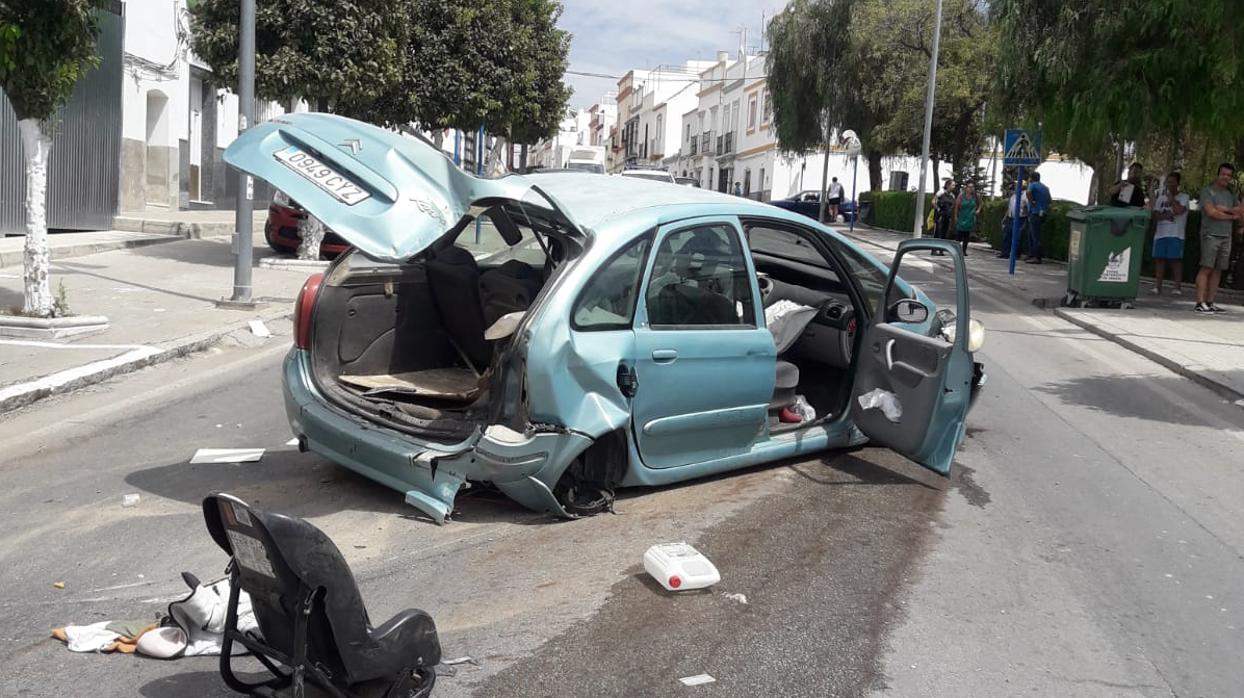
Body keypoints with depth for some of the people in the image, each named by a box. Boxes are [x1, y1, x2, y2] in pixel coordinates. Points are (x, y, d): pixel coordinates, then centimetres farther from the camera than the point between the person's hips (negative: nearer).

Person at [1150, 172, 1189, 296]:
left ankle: (1178, 287, -4)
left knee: (1176, 259, -6)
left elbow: (1178, 210, -14)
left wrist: (1170, 196, -7)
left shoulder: (1183, 197, 2)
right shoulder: (1161, 197, 15)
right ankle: (1157, 286, 4)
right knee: (1159, 259, 2)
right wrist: (1164, 216, -11)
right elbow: (1155, 215, 10)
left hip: (1175, 234, -4)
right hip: (1160, 233, 4)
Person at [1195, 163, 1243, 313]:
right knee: (1206, 268, -11)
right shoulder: (1207, 191, 0)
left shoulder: (1230, 194, 18)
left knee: (1218, 270, 2)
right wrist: (1232, 216, -1)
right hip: (1211, 235, -6)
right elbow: (1211, 212, -11)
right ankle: (1200, 303, -13)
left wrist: (1224, 209, -7)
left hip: (1226, 237, 6)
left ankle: (1210, 303, 3)